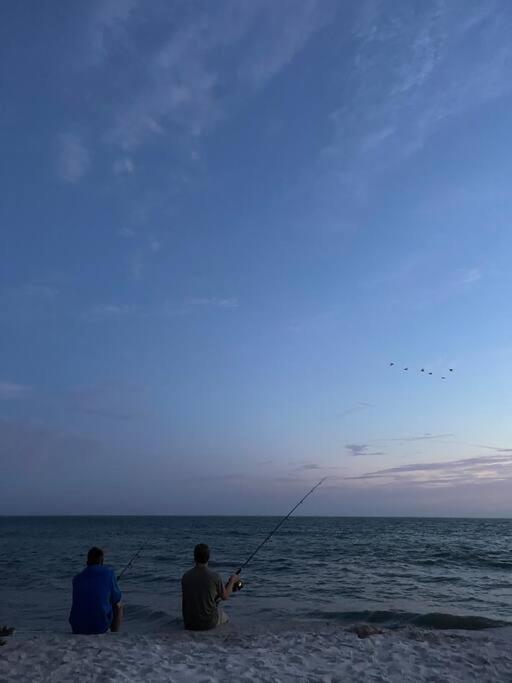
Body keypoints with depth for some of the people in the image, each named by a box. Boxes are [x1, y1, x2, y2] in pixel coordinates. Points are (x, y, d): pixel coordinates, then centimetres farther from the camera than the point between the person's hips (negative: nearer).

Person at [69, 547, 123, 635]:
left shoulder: (76, 578, 7)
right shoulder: (109, 572, -5)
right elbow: (117, 603, 3)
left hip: (77, 628, 4)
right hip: (100, 627, -4)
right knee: (118, 607, 25)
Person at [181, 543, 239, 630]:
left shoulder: (185, 576, -7)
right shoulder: (214, 576, -17)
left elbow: (184, 600, 7)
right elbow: (225, 596, -1)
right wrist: (232, 581, 15)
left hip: (189, 624, 3)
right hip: (209, 622, -3)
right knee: (224, 618, 30)